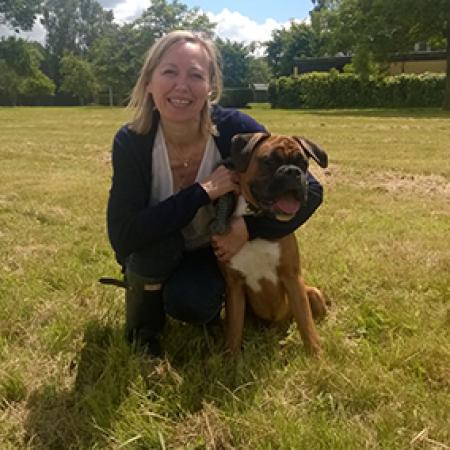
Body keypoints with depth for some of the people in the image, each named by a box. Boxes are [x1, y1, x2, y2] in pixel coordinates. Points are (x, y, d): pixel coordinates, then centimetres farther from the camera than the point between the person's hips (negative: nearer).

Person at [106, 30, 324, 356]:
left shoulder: (237, 130, -26)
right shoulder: (131, 142, -24)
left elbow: (310, 191, -19)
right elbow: (122, 237, -32)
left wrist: (250, 228, -32)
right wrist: (202, 192, -37)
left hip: (219, 249, 0)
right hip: (153, 257, 1)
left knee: (190, 303, -28)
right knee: (154, 239, -32)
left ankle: (209, 293, 10)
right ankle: (143, 324, -2)